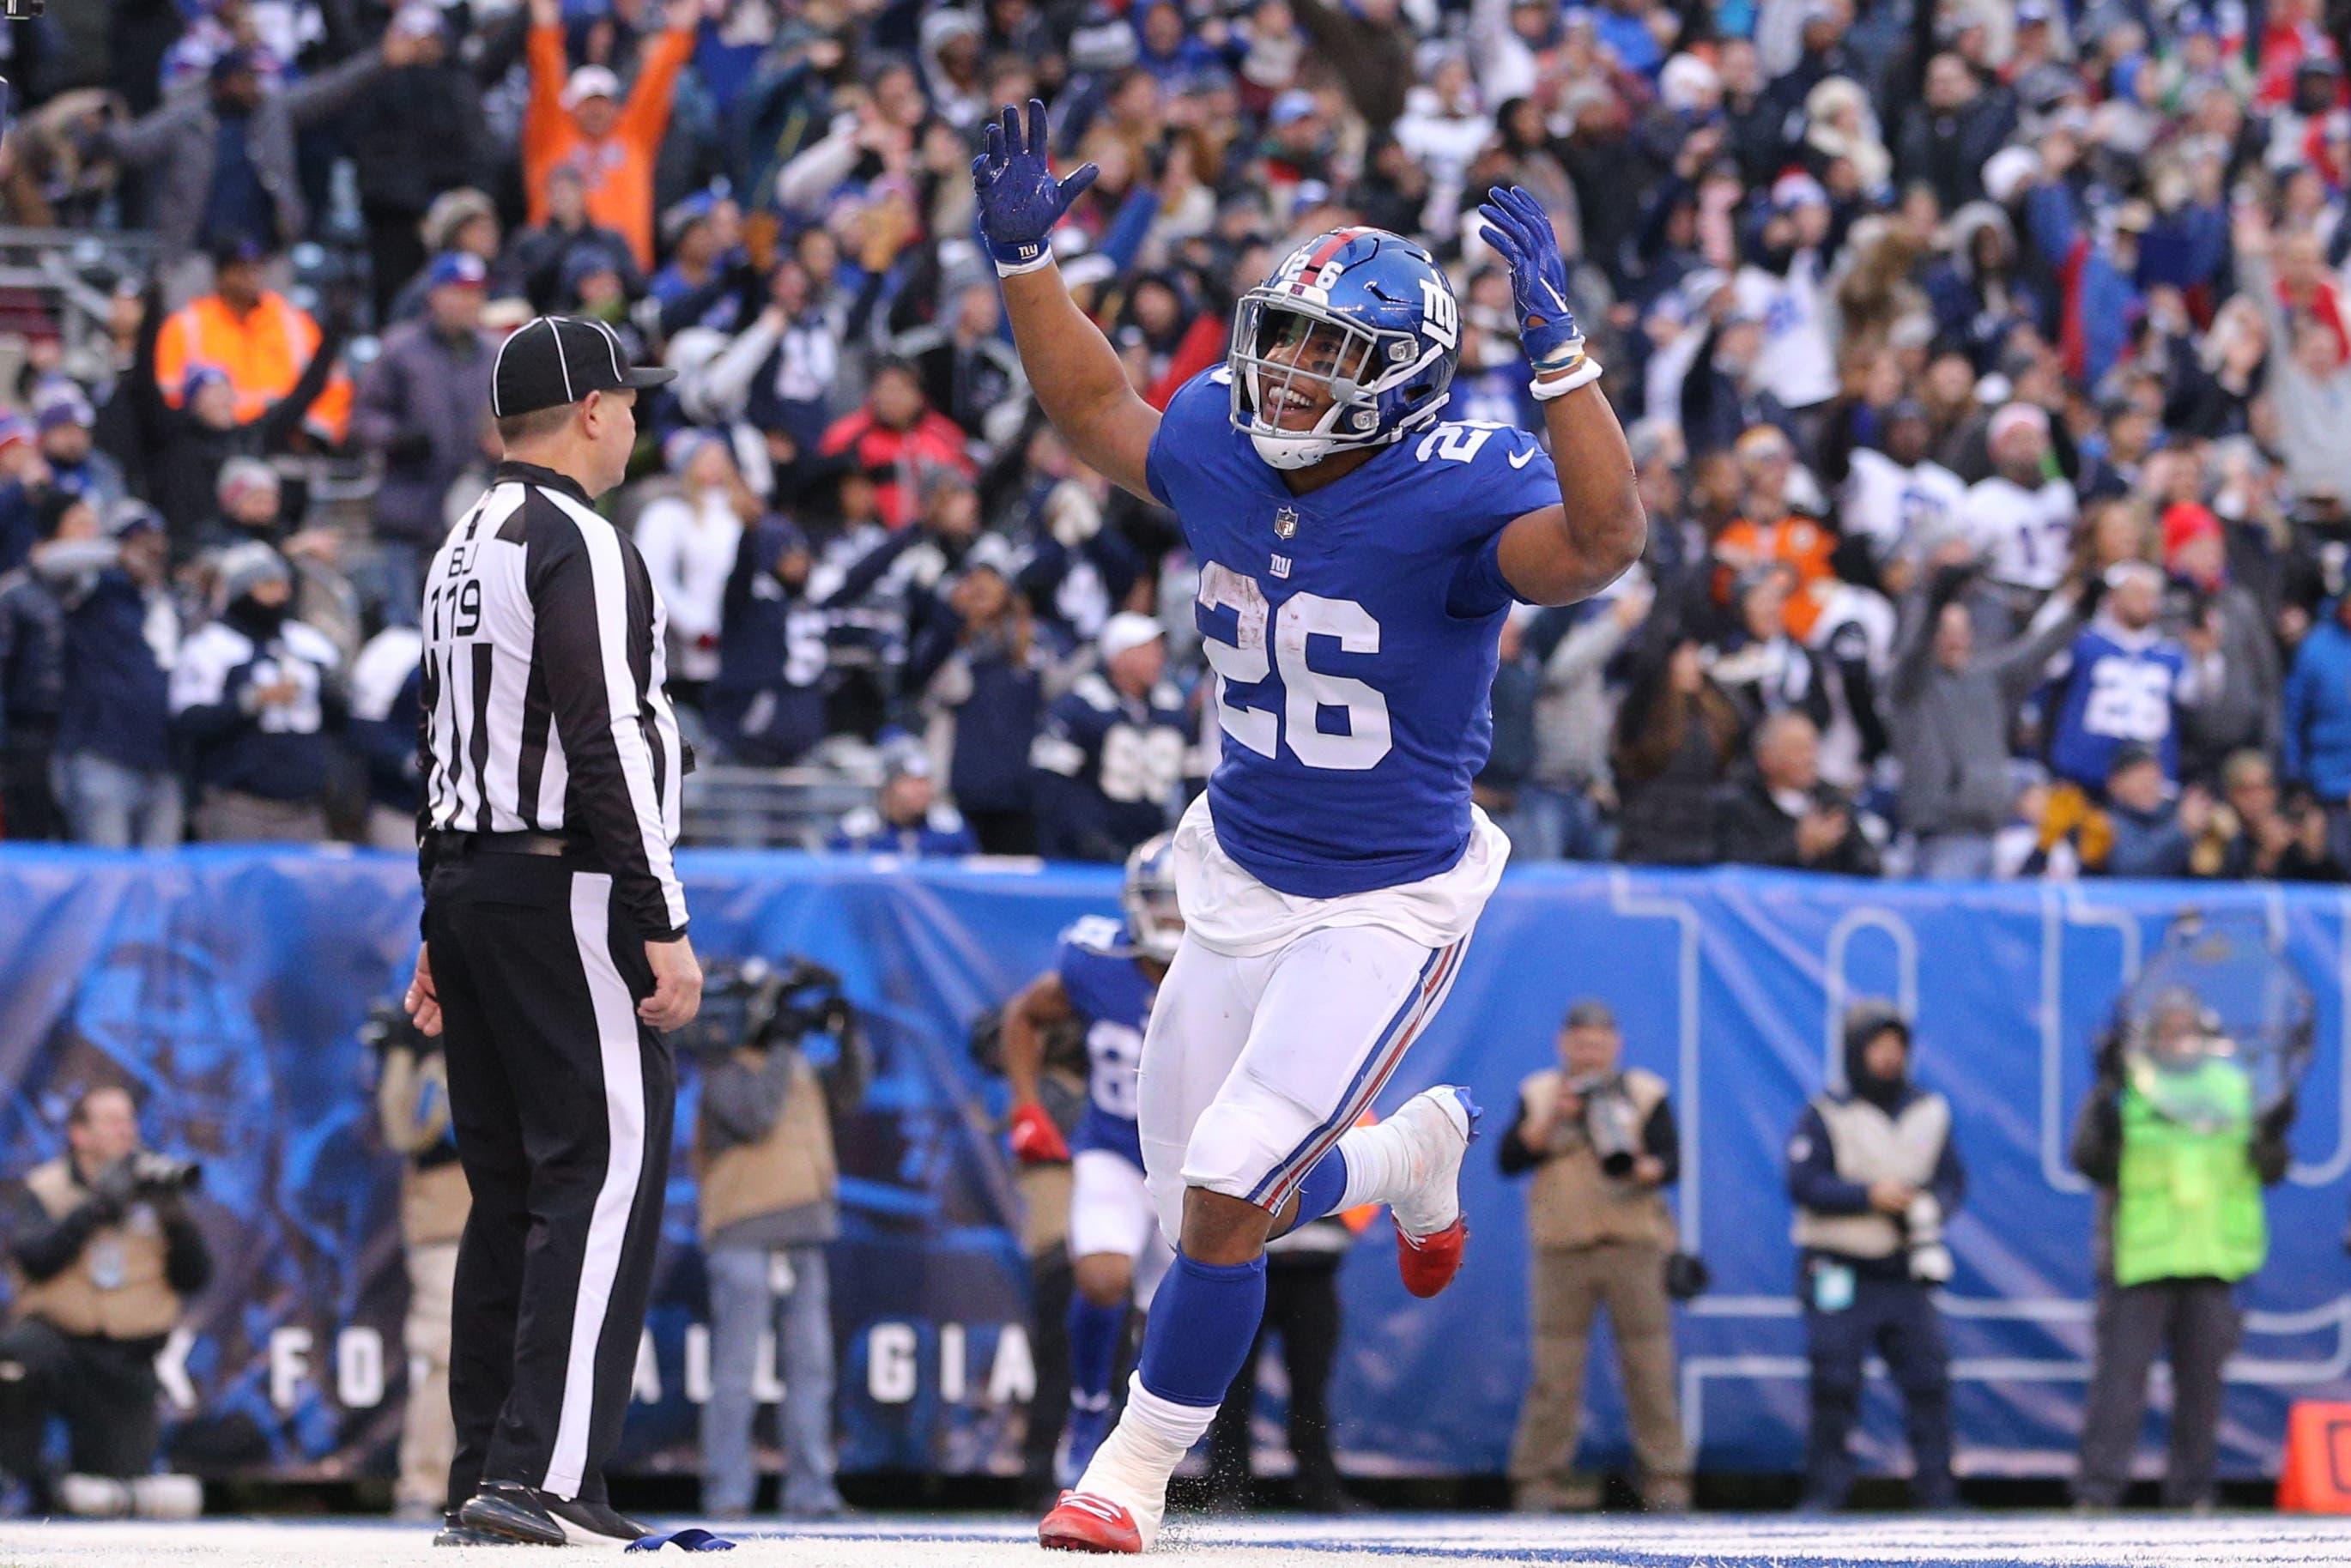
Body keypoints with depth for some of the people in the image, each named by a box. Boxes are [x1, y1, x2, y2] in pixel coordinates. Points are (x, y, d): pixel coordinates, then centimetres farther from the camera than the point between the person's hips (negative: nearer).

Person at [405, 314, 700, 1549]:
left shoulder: (462, 551, 18)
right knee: (605, 1171, -11)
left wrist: (442, 926, 25)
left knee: (511, 1187, 13)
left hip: (470, 887, 10)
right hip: (561, 891, -10)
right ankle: (541, 1475, -19)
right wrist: (660, 924, -19)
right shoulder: (580, 546, -12)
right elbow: (606, 742, -19)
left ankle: (482, 1479, 13)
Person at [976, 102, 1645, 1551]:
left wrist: (1561, 352, -52)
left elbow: (1601, 540, -42)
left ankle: (1137, 1468, 7)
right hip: (1241, 878, 7)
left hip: (1386, 909, -7)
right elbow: (1096, 414, 16)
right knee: (1213, 1210, 16)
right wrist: (1027, 261, 8)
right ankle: (1415, 1152, 47)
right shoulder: (1221, 450, -5)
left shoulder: (1459, 494, -22)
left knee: (1225, 1197, -14)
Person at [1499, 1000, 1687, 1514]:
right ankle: (1537, 1479, 0)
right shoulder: (1539, 1095, 12)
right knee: (1554, 1373, -4)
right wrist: (1549, 1120, -10)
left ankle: (1666, 1481, 2)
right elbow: (1509, 1161, 2)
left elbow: (1671, 1161, 0)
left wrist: (1645, 1170, -21)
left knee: (1649, 1369, -2)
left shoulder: (1646, 1093, 10)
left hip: (1634, 1245, 0)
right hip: (1561, 1249, 0)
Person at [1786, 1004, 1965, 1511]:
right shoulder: (1825, 1115, -2)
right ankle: (1825, 1492, 1)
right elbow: (1803, 1183, -11)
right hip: (1840, 1274, -4)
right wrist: (1868, 1196, -19)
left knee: (1929, 1381, -2)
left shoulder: (1930, 1112, 11)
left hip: (1907, 1274, 4)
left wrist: (1929, 1205, -12)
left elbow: (1953, 1180, 10)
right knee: (1834, 1387, -6)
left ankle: (1936, 1489, 4)